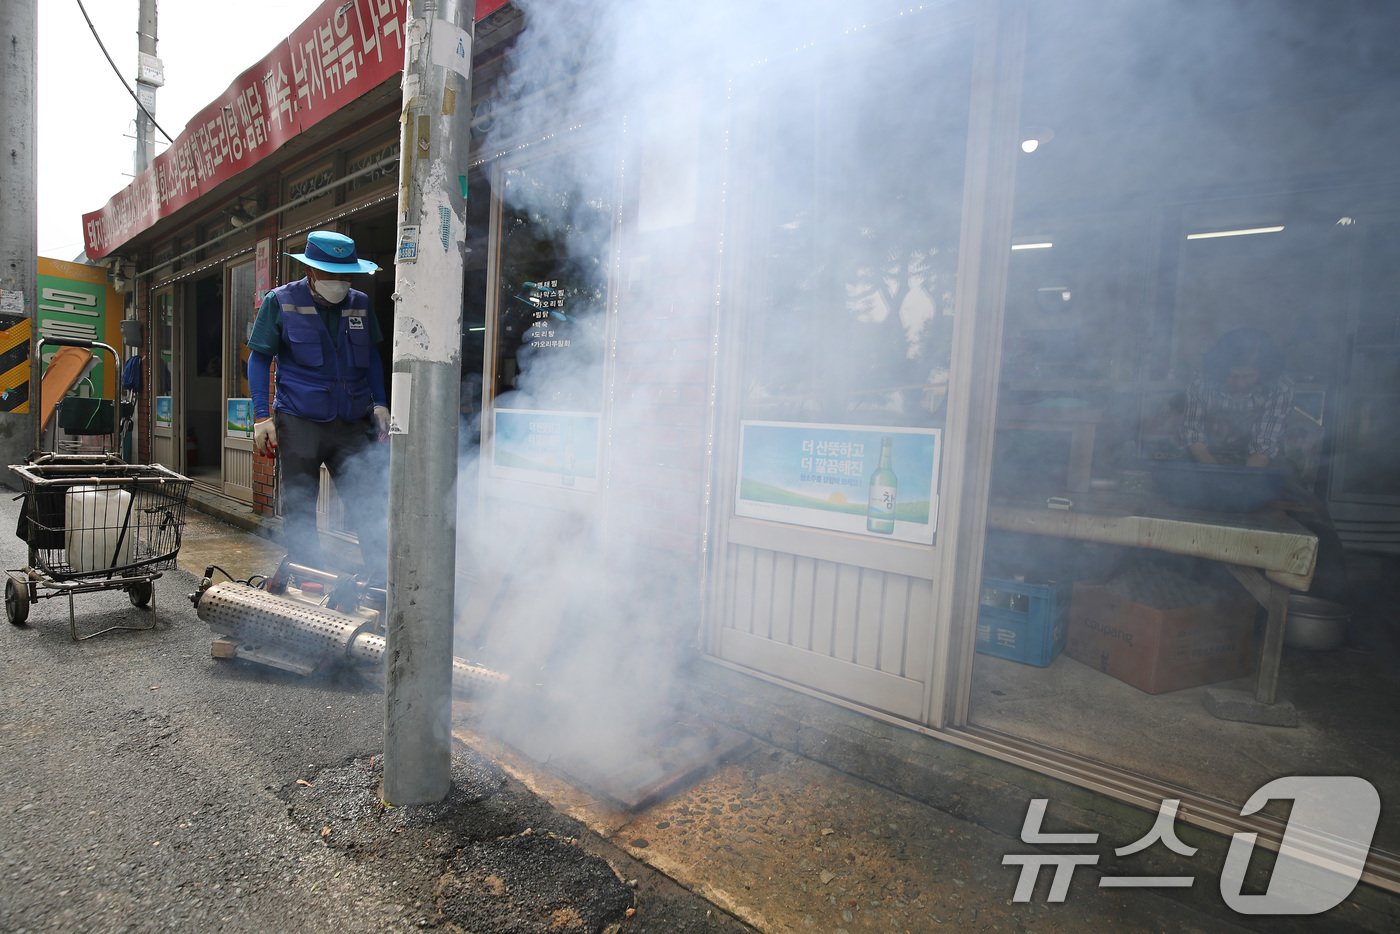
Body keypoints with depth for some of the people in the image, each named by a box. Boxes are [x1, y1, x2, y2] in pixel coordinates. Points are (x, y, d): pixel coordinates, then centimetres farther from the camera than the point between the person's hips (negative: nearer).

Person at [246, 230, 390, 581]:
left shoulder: (360, 304, 8)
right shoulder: (280, 301, 1)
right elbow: (259, 358, 3)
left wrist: (380, 404, 9)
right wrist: (261, 416, -4)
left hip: (353, 424, 2)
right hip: (299, 424, -1)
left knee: (371, 508, -3)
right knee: (298, 513, 7)